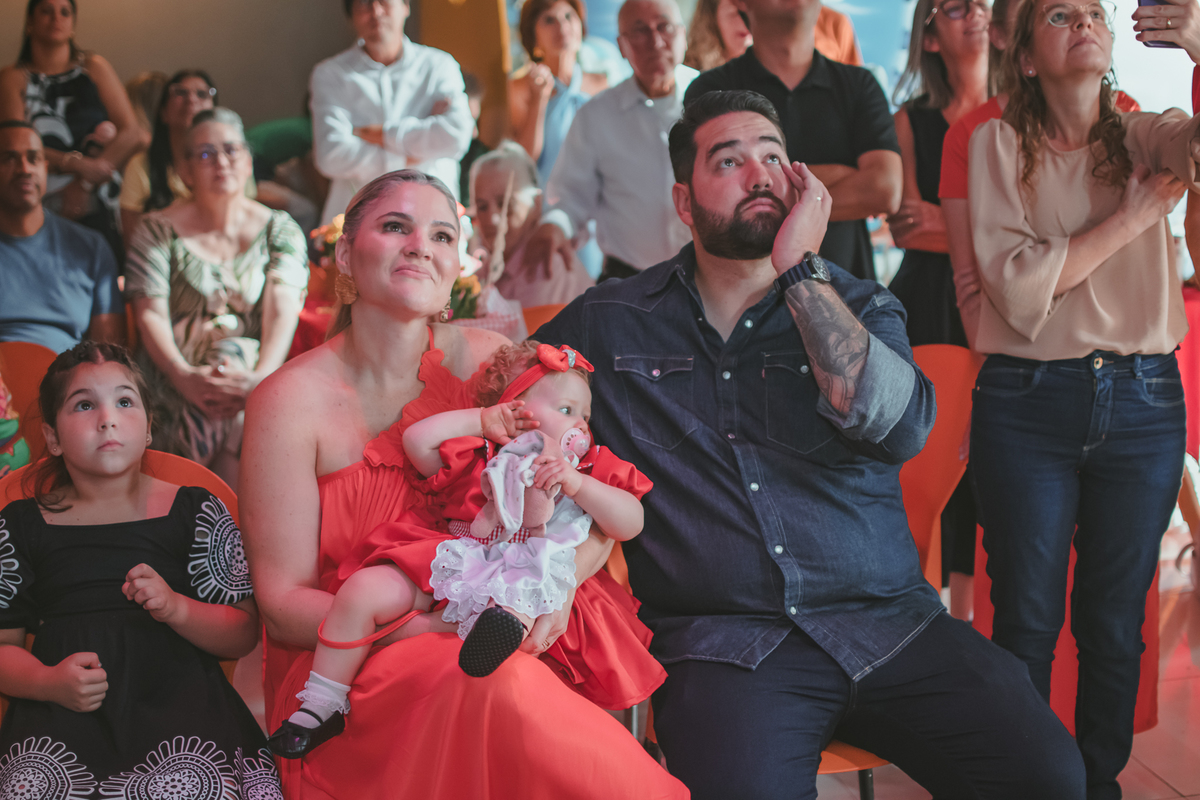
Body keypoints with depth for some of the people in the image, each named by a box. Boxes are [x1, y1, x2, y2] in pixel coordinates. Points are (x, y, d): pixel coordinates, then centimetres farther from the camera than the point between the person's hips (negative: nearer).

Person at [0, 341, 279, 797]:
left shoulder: (195, 511, 9)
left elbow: (243, 635, 6)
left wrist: (176, 608, -13)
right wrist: (50, 683, -10)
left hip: (176, 701, -1)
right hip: (61, 709, 1)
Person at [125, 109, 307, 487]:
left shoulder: (280, 230, 10)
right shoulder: (158, 230, 9)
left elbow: (283, 312, -4)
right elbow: (150, 314, -3)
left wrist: (260, 377, -25)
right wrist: (185, 377, -23)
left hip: (259, 368, 0)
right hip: (178, 375, 0)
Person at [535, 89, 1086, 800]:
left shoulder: (858, 306, 10)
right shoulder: (611, 324, 9)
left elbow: (898, 428, -9)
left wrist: (800, 268, -9)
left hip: (891, 626, 2)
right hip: (722, 644, -2)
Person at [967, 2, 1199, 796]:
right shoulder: (999, 143, 1)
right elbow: (1018, 283, -10)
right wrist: (1133, 217, -7)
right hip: (1028, 404, -2)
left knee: (1116, 620, 11)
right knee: (1027, 619, 4)